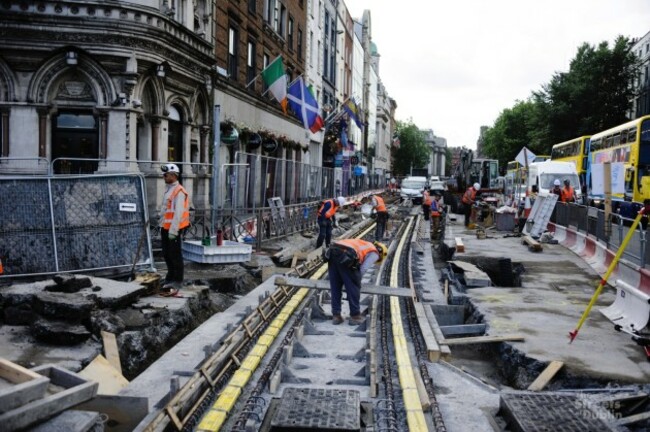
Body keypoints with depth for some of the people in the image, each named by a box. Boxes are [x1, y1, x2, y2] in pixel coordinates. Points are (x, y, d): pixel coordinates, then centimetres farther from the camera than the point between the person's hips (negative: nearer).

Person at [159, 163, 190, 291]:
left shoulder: (179, 191, -15)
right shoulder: (168, 190, 17)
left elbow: (178, 212, -21)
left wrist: (173, 230, -23)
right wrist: (162, 228, 21)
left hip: (173, 229, -10)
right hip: (165, 228, 10)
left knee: (175, 254, -3)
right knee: (167, 254, 16)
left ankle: (177, 280, 5)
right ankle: (171, 277, 28)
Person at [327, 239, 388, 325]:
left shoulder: (362, 244, 39)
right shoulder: (374, 253, 18)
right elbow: (363, 268, 4)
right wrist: (356, 280, 17)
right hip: (346, 256, -7)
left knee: (335, 287, 15)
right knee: (353, 287, 8)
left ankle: (336, 316, 20)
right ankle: (355, 316, 16)